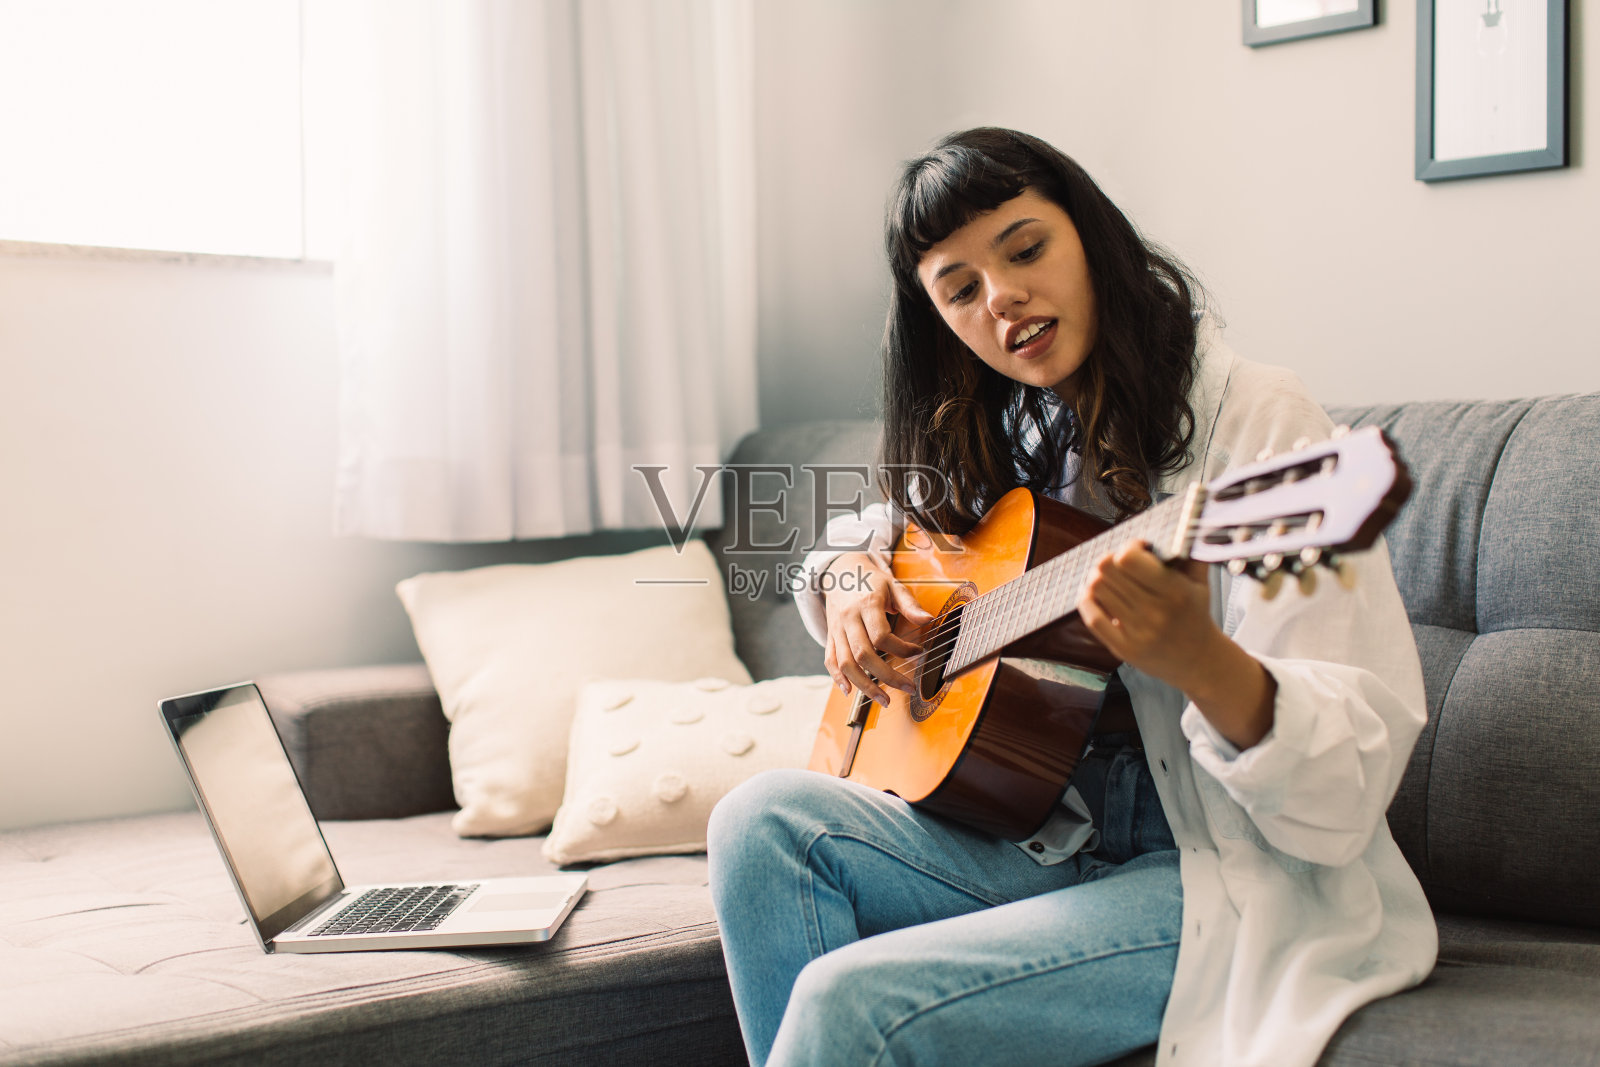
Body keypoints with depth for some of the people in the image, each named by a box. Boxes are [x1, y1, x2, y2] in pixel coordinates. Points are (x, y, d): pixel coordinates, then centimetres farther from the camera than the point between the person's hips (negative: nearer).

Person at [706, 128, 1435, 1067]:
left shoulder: (1255, 424, -14)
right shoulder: (1000, 442, 8)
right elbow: (864, 532, 27)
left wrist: (1199, 660, -42)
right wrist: (849, 575, 2)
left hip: (1230, 883, -7)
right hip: (1055, 847, 7)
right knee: (765, 820, -13)